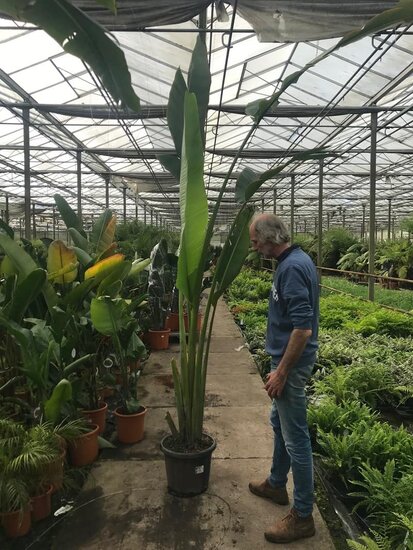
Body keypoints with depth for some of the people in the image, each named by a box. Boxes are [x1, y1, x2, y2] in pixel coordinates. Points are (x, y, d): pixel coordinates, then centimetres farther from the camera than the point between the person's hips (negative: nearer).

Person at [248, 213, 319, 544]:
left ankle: (303, 517, 20)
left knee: (295, 437, 3)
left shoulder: (292, 267, -24)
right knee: (280, 423, 23)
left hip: (292, 363, -10)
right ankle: (277, 484, 43)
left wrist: (281, 372, -21)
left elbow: (303, 327, -28)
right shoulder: (295, 260, 7)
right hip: (288, 359, 10)